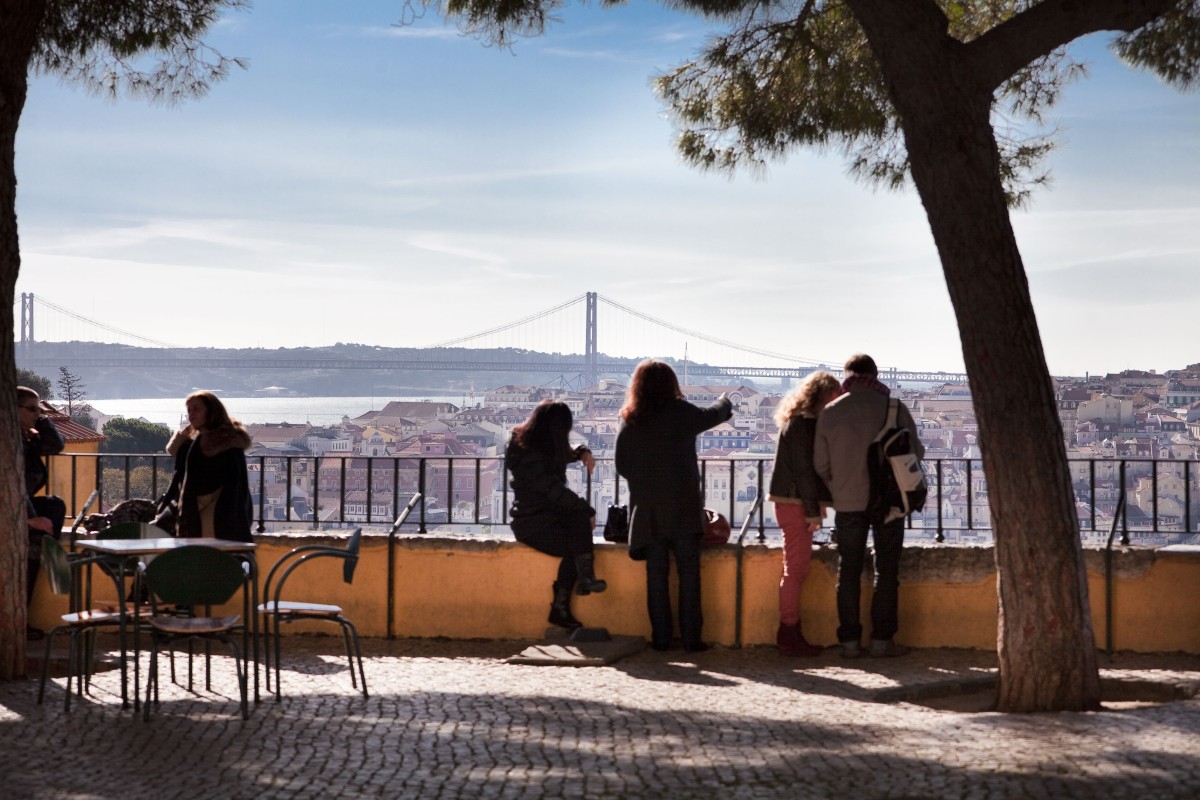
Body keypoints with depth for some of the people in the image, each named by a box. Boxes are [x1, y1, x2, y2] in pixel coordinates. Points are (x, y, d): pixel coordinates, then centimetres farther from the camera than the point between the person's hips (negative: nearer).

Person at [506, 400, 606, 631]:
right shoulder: (530, 455, -19)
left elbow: (564, 454, 29)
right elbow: (556, 491, -21)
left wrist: (583, 452, 6)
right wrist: (588, 511, -12)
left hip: (546, 515, 9)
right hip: (532, 524, -9)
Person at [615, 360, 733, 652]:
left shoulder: (629, 421, 2)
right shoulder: (682, 413, -5)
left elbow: (622, 466, 6)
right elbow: (715, 414, 14)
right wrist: (725, 400, 35)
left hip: (647, 508, 3)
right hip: (683, 507, -3)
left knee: (656, 574, 7)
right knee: (688, 573, 1)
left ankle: (660, 637, 8)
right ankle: (691, 637, 0)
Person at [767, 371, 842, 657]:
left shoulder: (806, 422, 17)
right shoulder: (801, 424, -14)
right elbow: (803, 469, -17)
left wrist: (817, 505, 13)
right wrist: (813, 511, -17)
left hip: (796, 503, 10)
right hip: (795, 504, -10)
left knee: (797, 569, 12)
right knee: (796, 570, -7)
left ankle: (790, 634, 16)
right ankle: (790, 636, -4)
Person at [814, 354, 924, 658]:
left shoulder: (830, 413, -2)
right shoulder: (893, 408, -8)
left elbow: (820, 464, 1)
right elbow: (915, 451, -2)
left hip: (848, 502, 2)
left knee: (848, 570, 9)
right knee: (886, 569, 7)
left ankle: (850, 640, 7)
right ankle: (882, 639, 4)